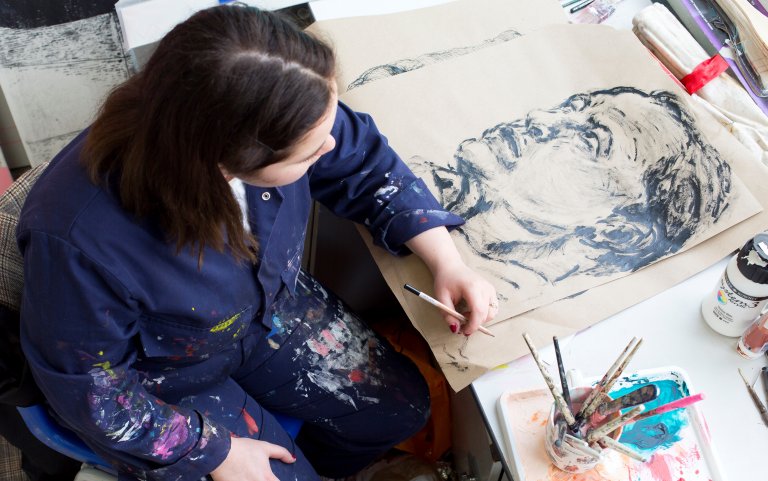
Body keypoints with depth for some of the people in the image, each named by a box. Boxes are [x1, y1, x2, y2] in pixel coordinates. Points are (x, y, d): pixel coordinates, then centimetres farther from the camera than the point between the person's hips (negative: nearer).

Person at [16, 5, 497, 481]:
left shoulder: (272, 117, -28)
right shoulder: (81, 241, -40)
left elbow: (367, 165, -8)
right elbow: (87, 387, -22)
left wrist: (448, 261, -16)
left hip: (271, 308, 5)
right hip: (166, 380, -4)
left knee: (403, 408, 9)